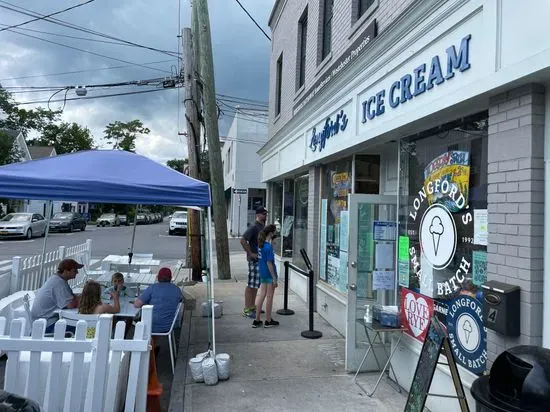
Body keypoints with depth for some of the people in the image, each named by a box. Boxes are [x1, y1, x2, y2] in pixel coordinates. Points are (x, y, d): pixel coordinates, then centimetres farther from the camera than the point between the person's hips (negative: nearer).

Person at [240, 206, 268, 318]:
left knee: (256, 284, 15)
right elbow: (243, 240, -23)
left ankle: (252, 306, 26)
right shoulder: (254, 227, -15)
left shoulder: (263, 226, 13)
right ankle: (247, 309, 3)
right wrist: (250, 254, -21)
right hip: (254, 259, -9)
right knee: (251, 285, -4)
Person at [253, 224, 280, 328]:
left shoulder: (260, 244, 4)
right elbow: (269, 263, -21)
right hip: (269, 275, -8)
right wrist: (274, 278, -17)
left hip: (262, 274, 8)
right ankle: (268, 321, 16)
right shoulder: (268, 247, -21)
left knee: (261, 295, 13)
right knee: (269, 297, 5)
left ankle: (257, 320, 20)